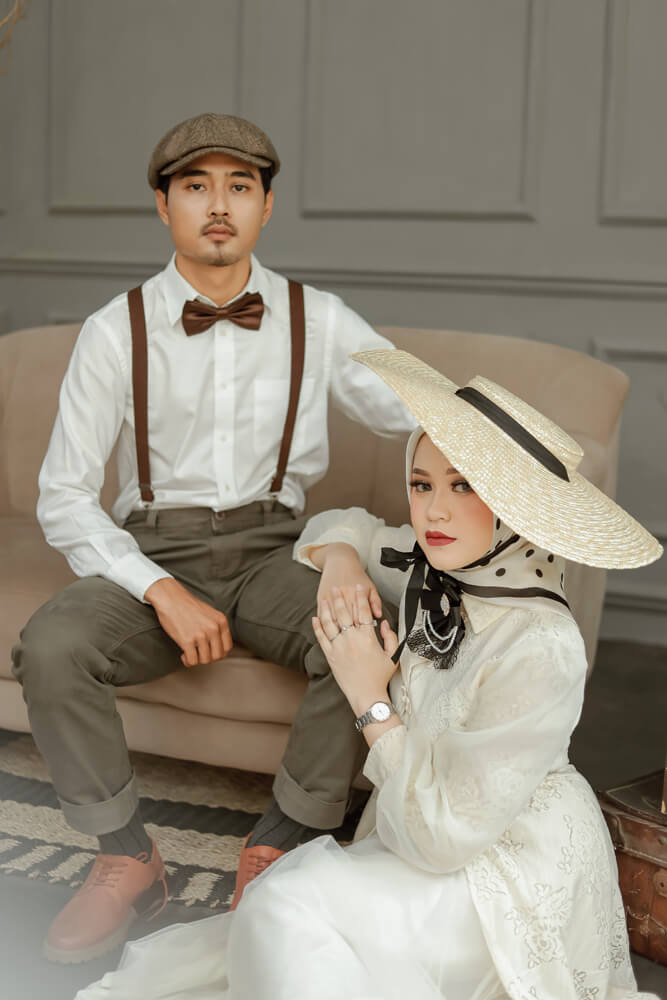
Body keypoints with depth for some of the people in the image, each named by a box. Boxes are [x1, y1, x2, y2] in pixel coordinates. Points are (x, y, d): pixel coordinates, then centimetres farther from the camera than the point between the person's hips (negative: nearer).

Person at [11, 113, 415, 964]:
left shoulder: (319, 322, 2)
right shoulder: (116, 331, -2)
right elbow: (63, 496, -5)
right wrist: (162, 591, -18)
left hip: (273, 553, 1)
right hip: (152, 559, 0)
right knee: (48, 648, -30)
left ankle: (277, 849, -8)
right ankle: (127, 858, -6)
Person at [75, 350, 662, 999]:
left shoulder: (540, 652, -29)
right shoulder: (435, 567, -7)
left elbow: (444, 836, -26)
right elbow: (344, 527, 15)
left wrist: (372, 703, -20)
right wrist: (340, 565, -8)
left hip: (512, 871, -7)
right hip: (420, 831, 7)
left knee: (289, 908, -24)